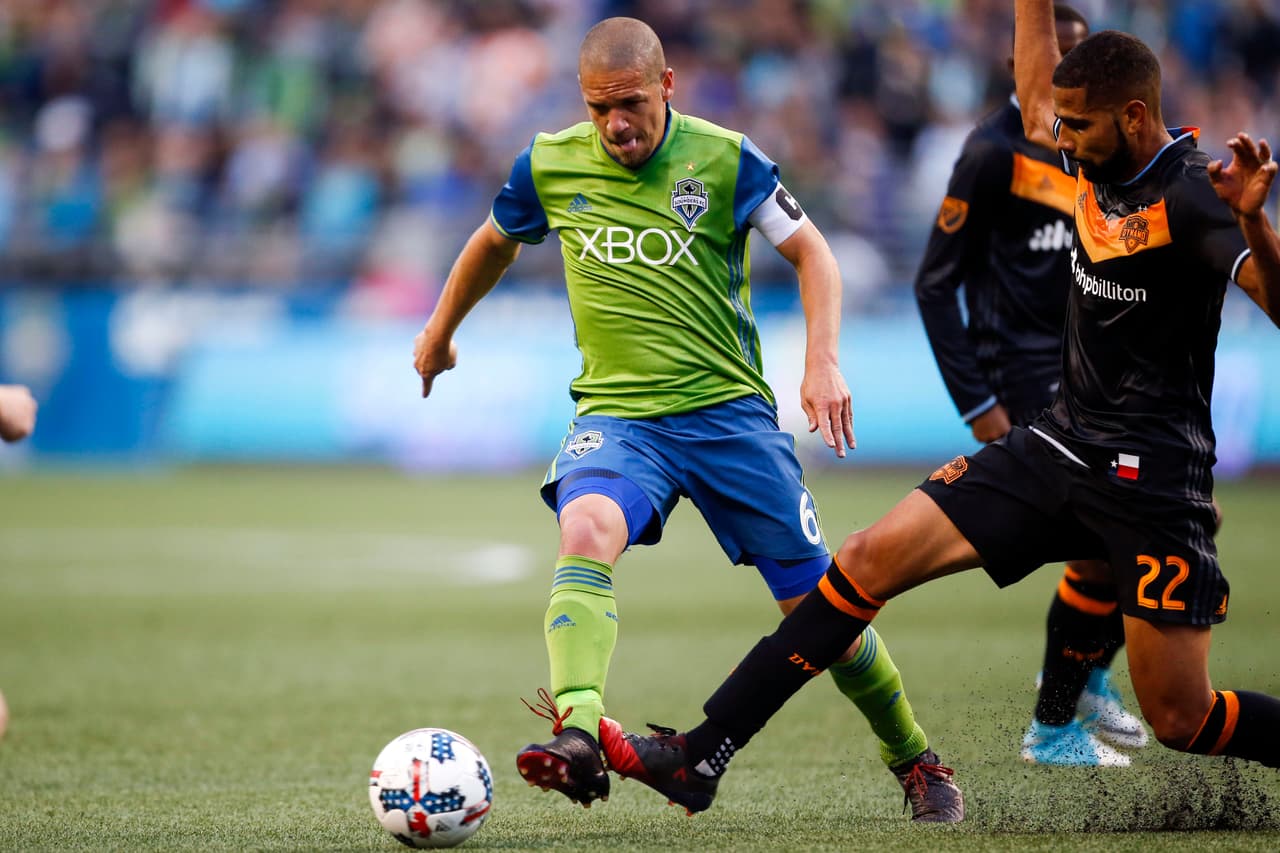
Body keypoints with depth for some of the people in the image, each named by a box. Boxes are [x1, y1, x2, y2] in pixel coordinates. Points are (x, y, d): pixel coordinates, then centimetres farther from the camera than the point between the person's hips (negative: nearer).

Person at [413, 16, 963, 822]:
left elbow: (810, 250, 2)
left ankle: (916, 761, 24)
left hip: (730, 407, -1)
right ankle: (578, 737, -46)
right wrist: (439, 333, 33)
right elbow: (494, 244, 20)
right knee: (586, 531, -33)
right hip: (617, 414, 1)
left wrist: (823, 358, -13)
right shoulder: (549, 166, 0)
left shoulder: (723, 159, -7)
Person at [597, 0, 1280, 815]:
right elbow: (1035, 104, 28)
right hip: (1060, 443, 7)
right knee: (869, 560, -2)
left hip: (1152, 479, -7)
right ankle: (700, 755, -1)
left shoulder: (1192, 194, -17)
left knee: (1181, 720, -8)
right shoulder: (1099, 161, 5)